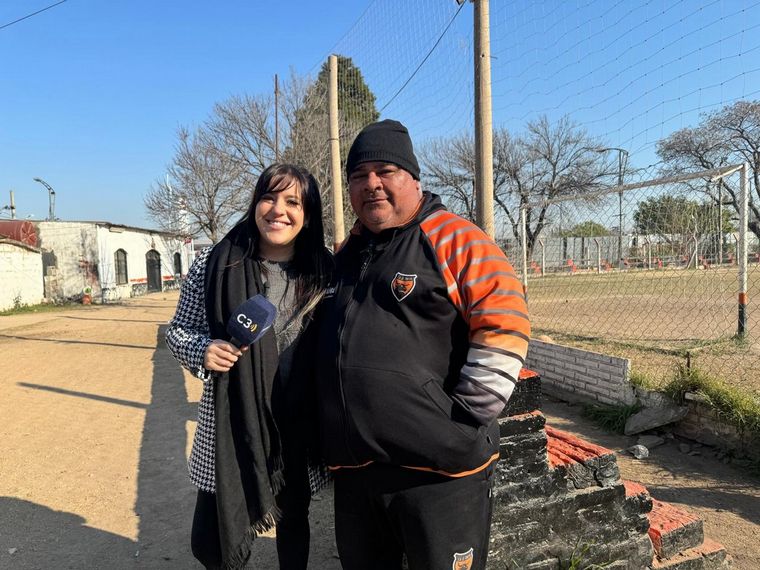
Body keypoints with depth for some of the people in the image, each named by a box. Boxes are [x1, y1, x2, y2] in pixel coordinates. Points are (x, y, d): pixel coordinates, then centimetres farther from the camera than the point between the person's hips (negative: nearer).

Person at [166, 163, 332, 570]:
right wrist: (202, 350, -20)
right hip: (229, 424, -1)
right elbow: (178, 330, 0)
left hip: (297, 425, 2)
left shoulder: (323, 273, -5)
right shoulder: (215, 266, -9)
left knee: (294, 520, 22)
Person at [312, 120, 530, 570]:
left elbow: (504, 326, -14)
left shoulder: (456, 239, -8)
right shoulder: (346, 255, 13)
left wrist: (464, 420, -15)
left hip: (438, 466, -6)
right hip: (354, 467, 7)